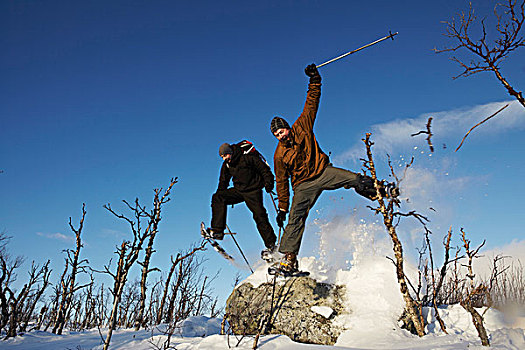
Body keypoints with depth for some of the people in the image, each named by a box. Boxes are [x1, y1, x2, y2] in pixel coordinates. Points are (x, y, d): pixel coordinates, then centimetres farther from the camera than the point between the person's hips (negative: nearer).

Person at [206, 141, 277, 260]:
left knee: (259, 216, -15)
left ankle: (271, 245, -6)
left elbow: (264, 169, -10)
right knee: (217, 198, -13)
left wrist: (268, 183, -21)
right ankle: (218, 230, -16)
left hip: (253, 191, -6)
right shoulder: (226, 165, 6)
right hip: (238, 190, 6)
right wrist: (220, 194, 14)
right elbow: (223, 182, 18)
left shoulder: (248, 157, -13)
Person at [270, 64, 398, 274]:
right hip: (304, 185, 0)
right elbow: (281, 182, 4)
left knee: (354, 179, -20)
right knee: (295, 219, -12)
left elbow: (312, 103, 0)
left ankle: (382, 194, 6)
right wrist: (282, 208, 4)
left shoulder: (301, 127, -2)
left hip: (323, 171, 1)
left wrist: (314, 80, -10)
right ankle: (289, 257, -8)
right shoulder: (279, 155, -2)